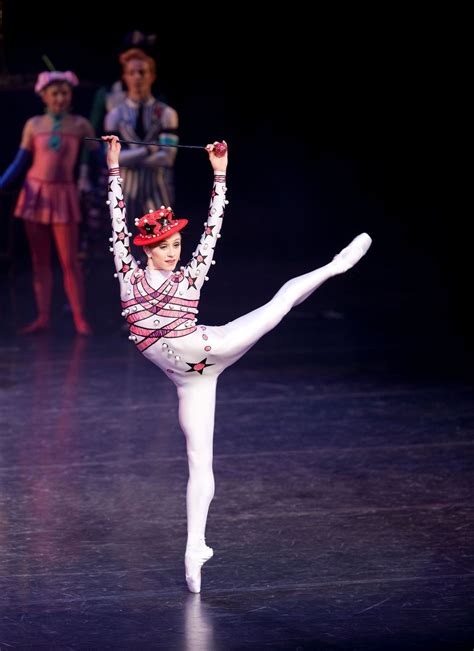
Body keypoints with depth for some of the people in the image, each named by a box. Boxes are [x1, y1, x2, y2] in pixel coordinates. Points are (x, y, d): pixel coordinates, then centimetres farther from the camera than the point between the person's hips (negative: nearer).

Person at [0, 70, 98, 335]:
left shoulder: (80, 125, 0)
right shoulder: (34, 125, 4)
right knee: (40, 260, 5)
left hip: (64, 195, -2)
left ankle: (80, 319, 0)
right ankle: (43, 317, 9)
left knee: (70, 261, -4)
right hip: (35, 194, 2)